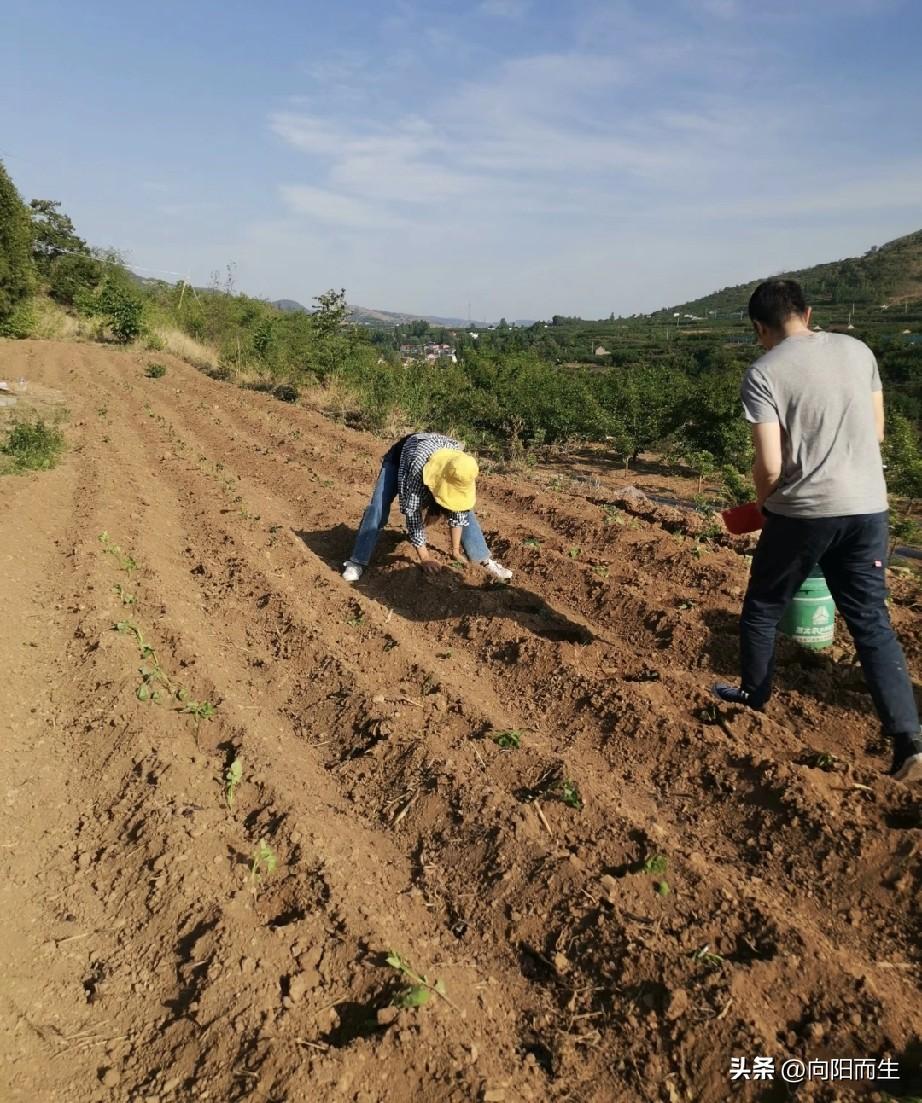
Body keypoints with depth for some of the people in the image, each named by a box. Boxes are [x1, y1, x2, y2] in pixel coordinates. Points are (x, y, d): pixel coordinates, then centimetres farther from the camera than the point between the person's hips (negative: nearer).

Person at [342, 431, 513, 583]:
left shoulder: (461, 471, -33)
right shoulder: (419, 468, -46)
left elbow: (459, 511, -19)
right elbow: (412, 512, -37)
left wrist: (456, 550, -15)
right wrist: (424, 557, -30)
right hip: (399, 457, -3)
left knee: (465, 509, -6)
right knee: (378, 508, -21)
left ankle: (484, 559, 3)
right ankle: (357, 562, -16)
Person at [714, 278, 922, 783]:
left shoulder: (763, 373, -9)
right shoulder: (858, 350, 7)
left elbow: (770, 466, -13)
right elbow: (876, 432, 14)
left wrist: (763, 501, 7)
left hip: (802, 512, -4)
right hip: (867, 508, 4)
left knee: (762, 608, 19)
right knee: (872, 623, 9)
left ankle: (753, 696, 37)